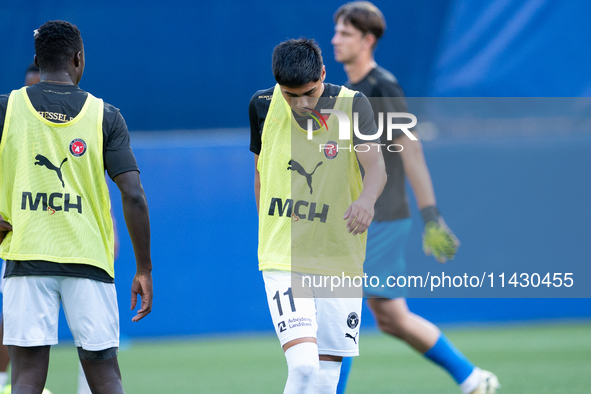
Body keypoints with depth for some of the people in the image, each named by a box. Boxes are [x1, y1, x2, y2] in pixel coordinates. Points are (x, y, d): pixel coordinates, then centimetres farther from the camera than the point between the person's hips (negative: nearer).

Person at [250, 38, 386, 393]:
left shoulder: (352, 106, -7)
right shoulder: (264, 106, -1)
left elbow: (375, 165, -22)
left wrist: (367, 198, -44)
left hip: (339, 261, 1)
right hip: (282, 259, -1)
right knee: (303, 365, -20)